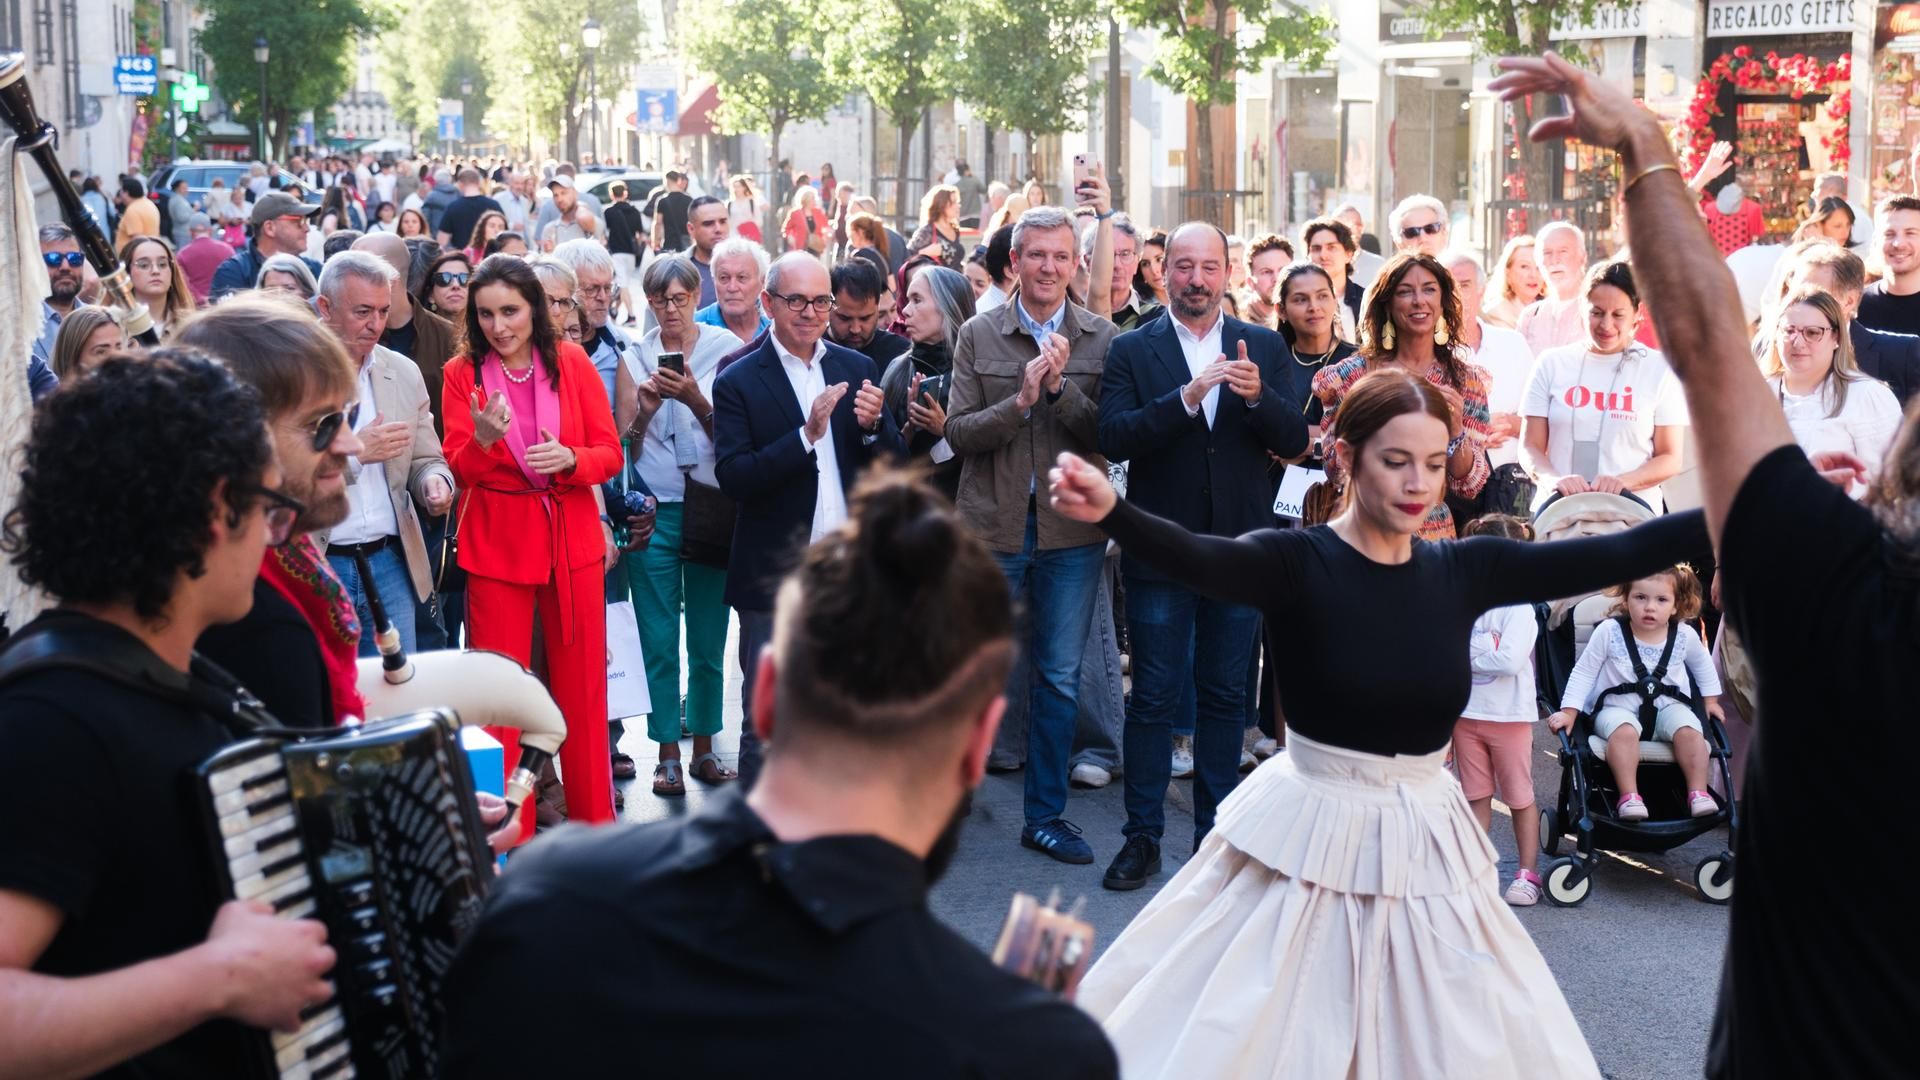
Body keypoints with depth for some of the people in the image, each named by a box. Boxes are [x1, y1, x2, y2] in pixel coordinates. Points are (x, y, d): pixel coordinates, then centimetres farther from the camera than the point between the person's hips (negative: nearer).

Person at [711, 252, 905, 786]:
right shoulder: (738, 381, -4)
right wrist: (806, 435, -24)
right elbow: (733, 478, -15)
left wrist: (873, 425, -14)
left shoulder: (857, 369, 8)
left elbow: (892, 468, 7)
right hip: (775, 579, -4)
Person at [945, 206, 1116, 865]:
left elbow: (1110, 436, -5)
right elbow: (958, 433, -4)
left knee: (1059, 679, 8)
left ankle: (1046, 814, 20)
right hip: (994, 526, -1)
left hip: (1071, 529, 1)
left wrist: (1060, 388, -19)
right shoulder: (978, 336, 1)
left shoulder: (1101, 340, 3)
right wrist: (1021, 399, -18)